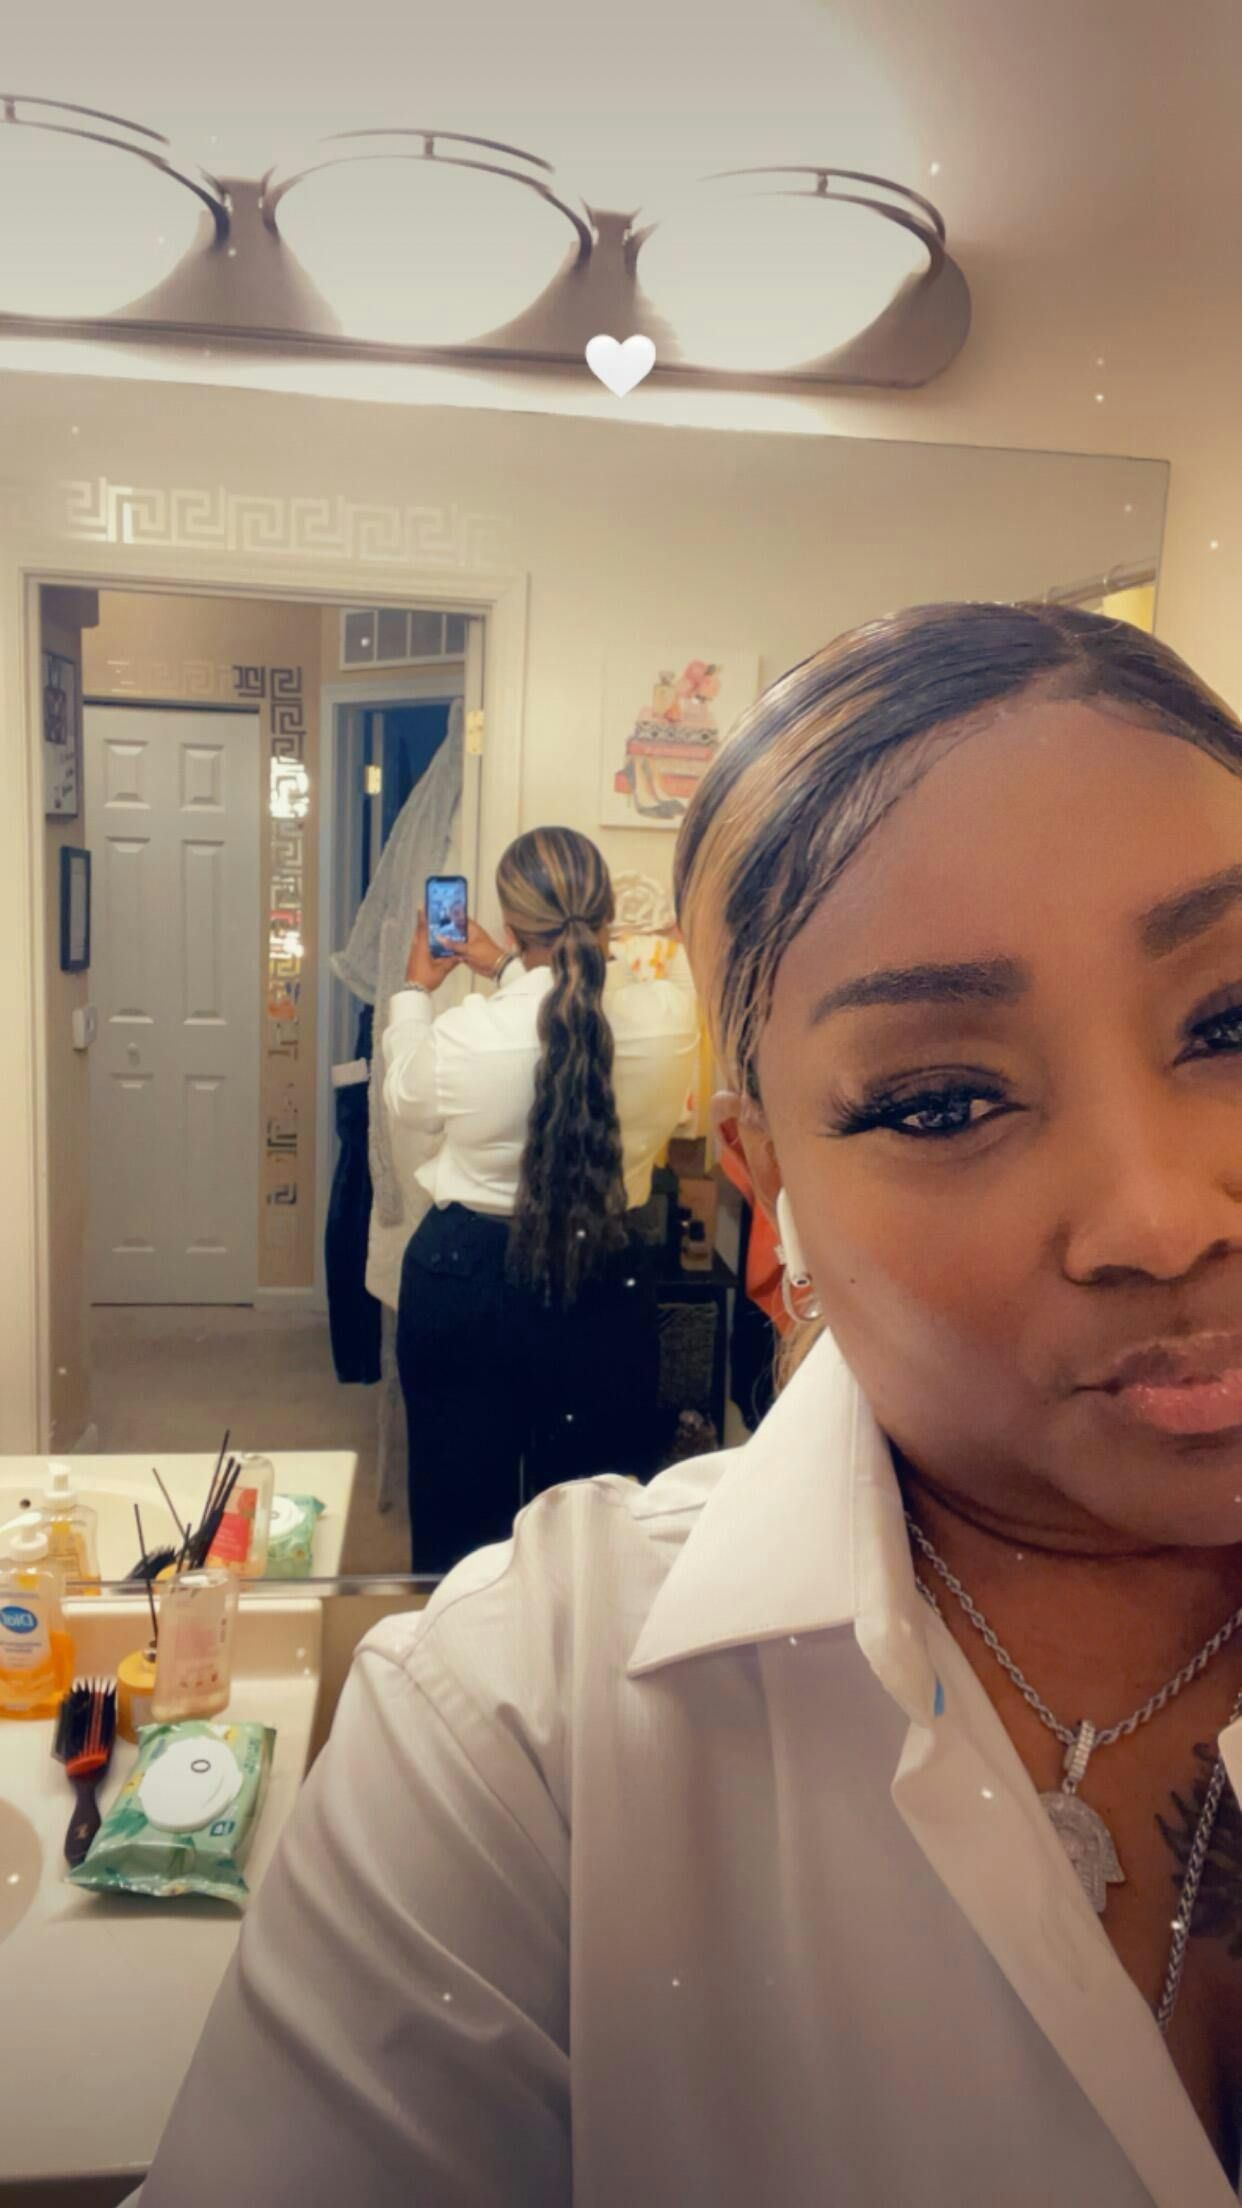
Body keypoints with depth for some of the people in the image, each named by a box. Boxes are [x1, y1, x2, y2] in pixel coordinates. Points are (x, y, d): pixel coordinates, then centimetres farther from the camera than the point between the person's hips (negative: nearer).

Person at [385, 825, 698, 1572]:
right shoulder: (673, 1018, -15)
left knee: (460, 1511, 19)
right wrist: (508, 972, 22)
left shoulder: (463, 1035, -21)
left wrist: (416, 991, 20)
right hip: (609, 1285, 1)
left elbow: (406, 1098, 5)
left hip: (466, 1281, -1)